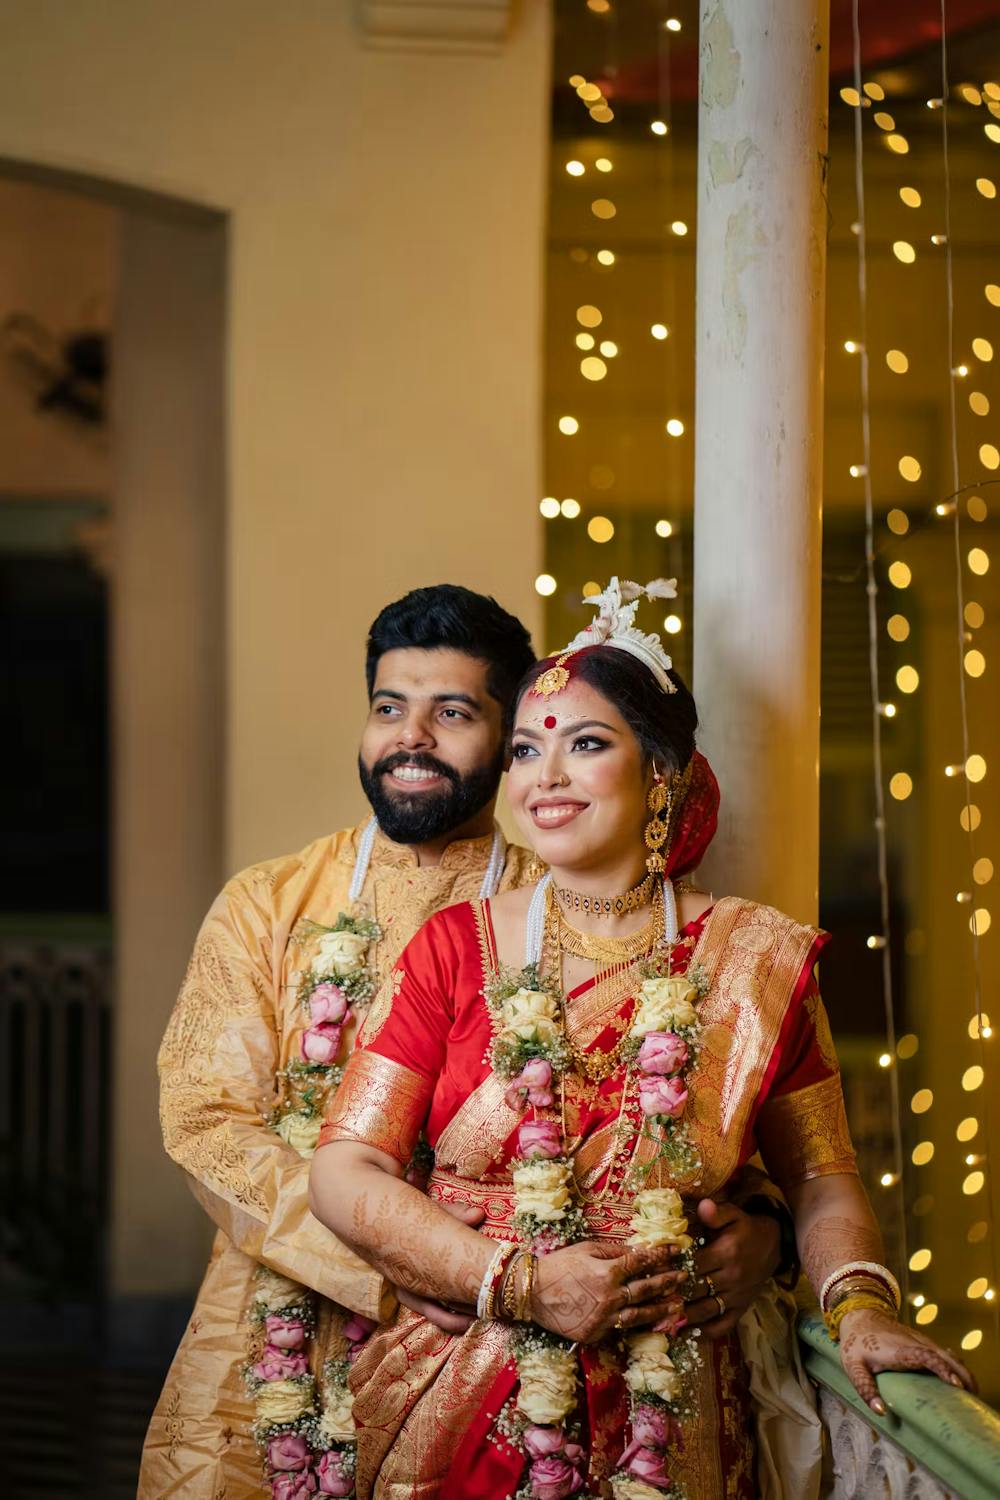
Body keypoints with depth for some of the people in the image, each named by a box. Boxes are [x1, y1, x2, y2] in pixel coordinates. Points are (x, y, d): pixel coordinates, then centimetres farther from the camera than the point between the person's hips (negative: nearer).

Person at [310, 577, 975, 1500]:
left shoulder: (758, 959, 1)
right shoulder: (456, 946, 0)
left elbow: (821, 1183, 5)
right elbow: (346, 1171, -5)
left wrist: (860, 1304, -15)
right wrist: (521, 1284, -15)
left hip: (678, 1425, 0)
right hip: (465, 1417, 0)